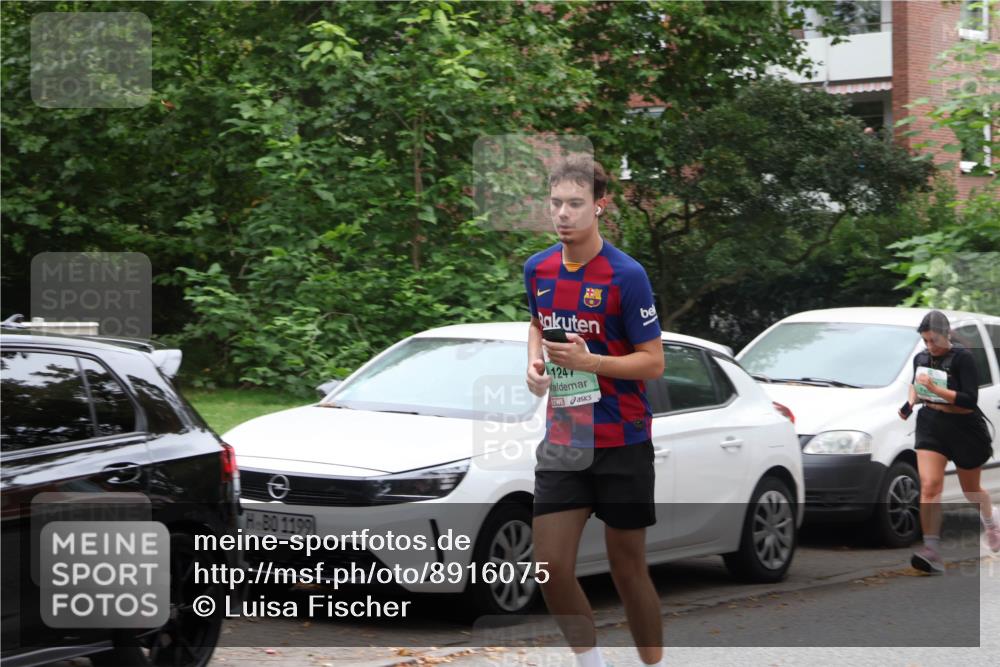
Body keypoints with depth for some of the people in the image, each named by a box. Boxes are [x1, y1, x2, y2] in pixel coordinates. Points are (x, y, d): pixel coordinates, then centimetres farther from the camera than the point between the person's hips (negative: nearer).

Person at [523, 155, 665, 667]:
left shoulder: (626, 274, -14)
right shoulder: (538, 269, 3)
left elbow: (653, 362, -13)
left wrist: (590, 361, -26)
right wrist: (536, 361, 4)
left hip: (622, 443, -4)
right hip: (562, 441, 5)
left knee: (628, 569, 5)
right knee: (550, 568, -5)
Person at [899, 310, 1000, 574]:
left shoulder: (962, 358, -14)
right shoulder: (921, 358, 5)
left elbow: (970, 399, -22)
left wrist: (935, 389, -29)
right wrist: (911, 402, 4)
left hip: (964, 428, -4)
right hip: (930, 426, 4)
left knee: (971, 490, 14)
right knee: (929, 485, -15)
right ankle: (931, 548, -22)